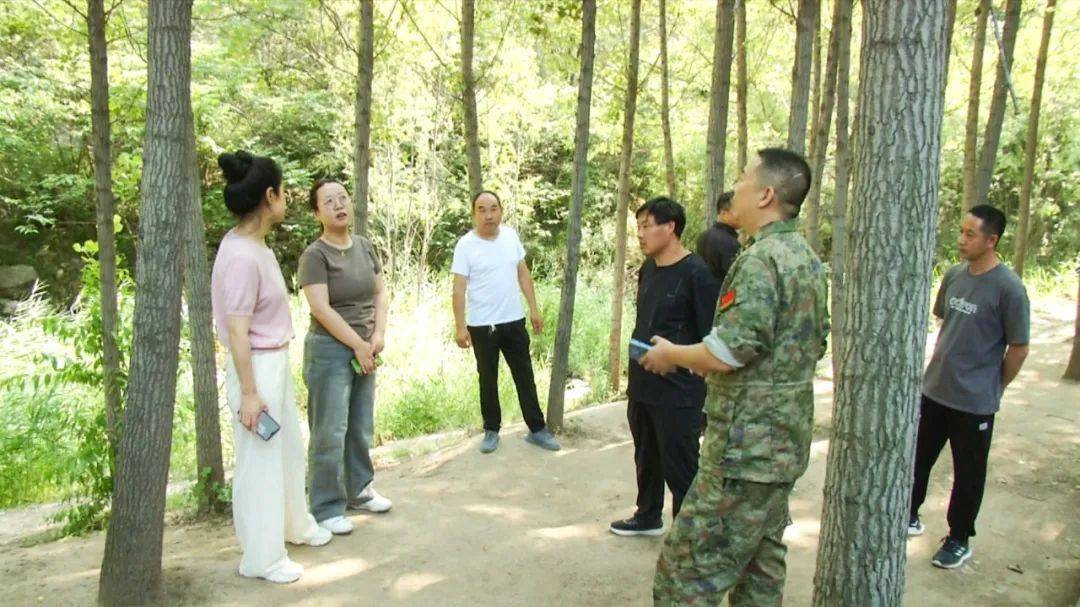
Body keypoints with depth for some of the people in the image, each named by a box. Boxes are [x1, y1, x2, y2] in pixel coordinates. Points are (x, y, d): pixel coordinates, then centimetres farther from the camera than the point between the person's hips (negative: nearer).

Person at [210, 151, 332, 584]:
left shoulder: (256, 244, 5)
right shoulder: (241, 255, -23)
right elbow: (237, 331, -23)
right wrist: (248, 392, -20)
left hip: (276, 362, 10)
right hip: (257, 367, -10)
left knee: (289, 450, 23)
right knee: (259, 462, 5)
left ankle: (295, 526, 44)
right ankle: (262, 557, 21)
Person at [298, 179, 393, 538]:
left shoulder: (364, 246, 8)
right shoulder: (314, 255, -12)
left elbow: (380, 292, 11)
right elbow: (321, 309, -18)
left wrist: (378, 335, -3)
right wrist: (358, 344, -15)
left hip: (364, 348, 7)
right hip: (330, 349, -6)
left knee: (362, 427, 15)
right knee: (330, 432, -2)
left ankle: (359, 490, 31)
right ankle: (326, 508, 10)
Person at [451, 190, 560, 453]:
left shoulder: (511, 235, 1)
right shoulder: (466, 244, -11)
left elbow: (523, 274, 9)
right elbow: (459, 288, -12)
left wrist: (534, 309, 6)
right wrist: (459, 326, -17)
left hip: (514, 320, 4)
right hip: (482, 325, -4)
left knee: (525, 376, 11)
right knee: (488, 379, 10)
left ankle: (537, 429, 21)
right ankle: (491, 430, 25)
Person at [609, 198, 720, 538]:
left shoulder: (696, 274, -16)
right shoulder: (648, 269, 8)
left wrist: (707, 399, -16)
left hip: (678, 394, -8)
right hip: (641, 387, 8)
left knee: (680, 470, 4)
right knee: (647, 459, 22)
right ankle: (648, 517, 41)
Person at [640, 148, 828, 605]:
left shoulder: (761, 259, -19)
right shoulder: (808, 258, 12)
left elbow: (726, 355, -24)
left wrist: (671, 354, -5)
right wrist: (714, 360, 16)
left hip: (747, 448, -10)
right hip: (785, 443, 10)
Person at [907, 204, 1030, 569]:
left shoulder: (1008, 288, -16)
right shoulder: (954, 276, 1)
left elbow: (1018, 349, -10)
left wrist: (992, 388, -1)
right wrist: (943, 364, 14)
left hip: (974, 402, -6)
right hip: (933, 390, 6)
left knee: (968, 474, 10)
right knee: (917, 459, 17)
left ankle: (959, 540, 27)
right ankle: (911, 517, 37)